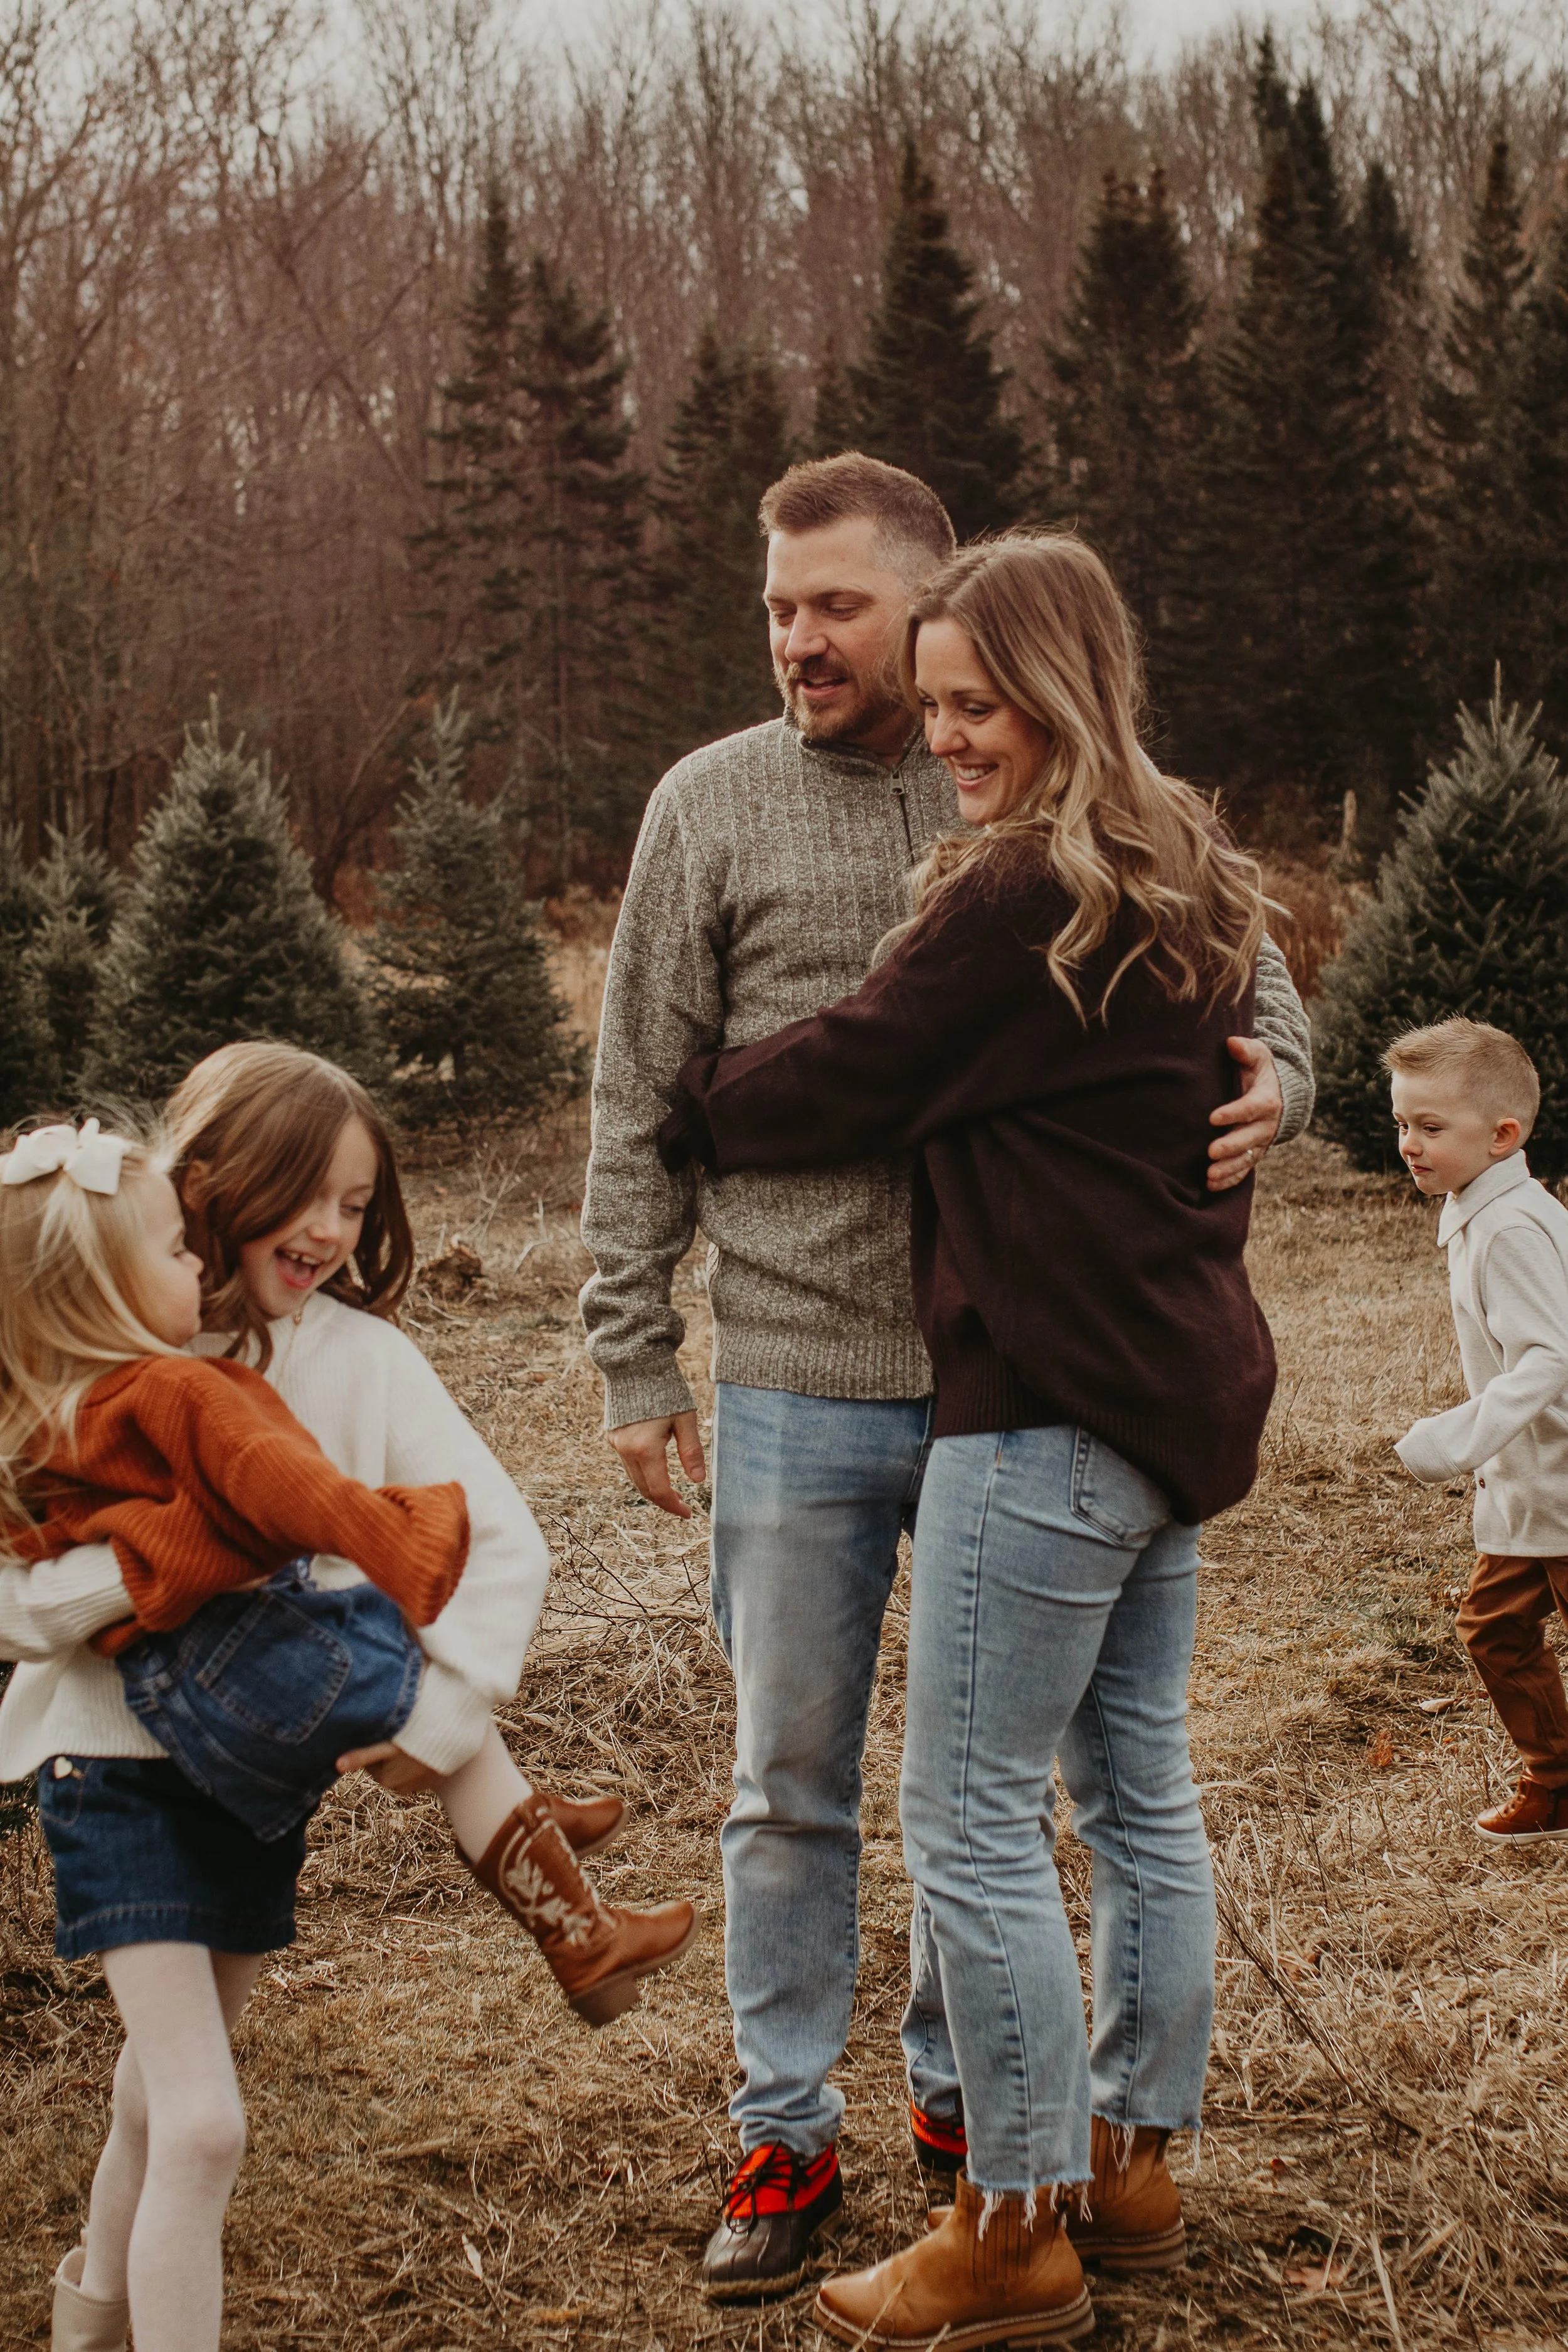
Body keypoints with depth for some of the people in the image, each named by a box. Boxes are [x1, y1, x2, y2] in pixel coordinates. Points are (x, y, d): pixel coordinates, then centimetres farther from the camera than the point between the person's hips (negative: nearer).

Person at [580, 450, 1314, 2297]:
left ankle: (959, 2085, 33)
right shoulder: (711, 806, -1)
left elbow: (1241, 961, 11)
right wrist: (632, 1361, -1)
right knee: (789, 1783, 8)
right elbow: (642, 1103, 1)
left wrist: (1274, 1074, -12)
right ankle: (785, 2131, 24)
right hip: (797, 1394, -1)